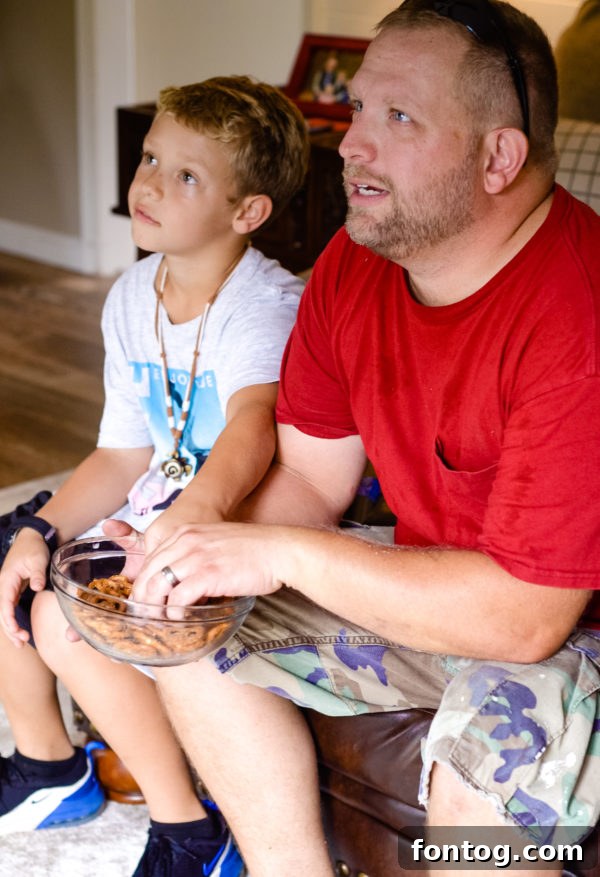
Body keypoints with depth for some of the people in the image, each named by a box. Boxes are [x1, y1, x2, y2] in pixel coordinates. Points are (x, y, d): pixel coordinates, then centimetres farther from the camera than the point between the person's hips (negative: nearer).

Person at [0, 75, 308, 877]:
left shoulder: (268, 303, -21)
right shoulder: (130, 299, 3)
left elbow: (254, 420, -42)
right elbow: (123, 455, 5)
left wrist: (203, 507, -63)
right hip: (152, 508, 8)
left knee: (68, 624, -24)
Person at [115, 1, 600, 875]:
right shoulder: (354, 262, -6)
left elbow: (527, 614, -30)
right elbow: (309, 477, 3)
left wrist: (284, 554, -29)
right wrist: (207, 554, -18)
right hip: (427, 585, 7)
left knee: (484, 784, -33)